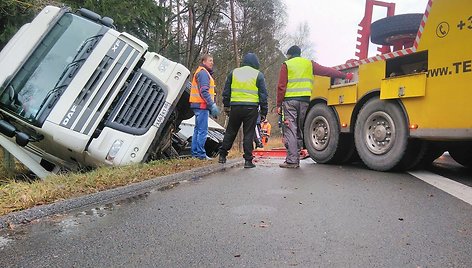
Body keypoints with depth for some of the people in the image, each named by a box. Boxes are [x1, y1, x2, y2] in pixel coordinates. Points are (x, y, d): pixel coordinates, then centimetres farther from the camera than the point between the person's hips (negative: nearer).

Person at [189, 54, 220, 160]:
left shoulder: (204, 73, 23)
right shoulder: (203, 73, -10)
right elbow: (204, 91, -20)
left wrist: (211, 106, 22)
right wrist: (213, 105, -23)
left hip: (199, 106, 11)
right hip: (202, 105, -11)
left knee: (197, 129, 13)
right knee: (203, 131, -9)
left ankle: (195, 152, 19)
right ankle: (201, 154, -6)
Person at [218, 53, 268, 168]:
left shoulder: (234, 72, 11)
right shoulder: (258, 75, 3)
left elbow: (226, 91, 12)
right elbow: (263, 95, 1)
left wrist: (226, 106, 20)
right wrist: (264, 111, 5)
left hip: (235, 107, 2)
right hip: (251, 108, -2)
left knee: (230, 132, 13)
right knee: (249, 134, 2)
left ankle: (222, 155, 15)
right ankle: (248, 160, 4)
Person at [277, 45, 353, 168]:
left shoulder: (286, 65, 6)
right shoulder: (309, 63, 16)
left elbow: (281, 86, -1)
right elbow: (327, 71, 15)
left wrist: (279, 105, 0)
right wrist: (345, 76, 22)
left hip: (290, 100, -3)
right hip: (305, 100, 4)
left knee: (290, 130, -5)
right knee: (300, 129, 11)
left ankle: (292, 160, -10)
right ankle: (295, 158, 13)